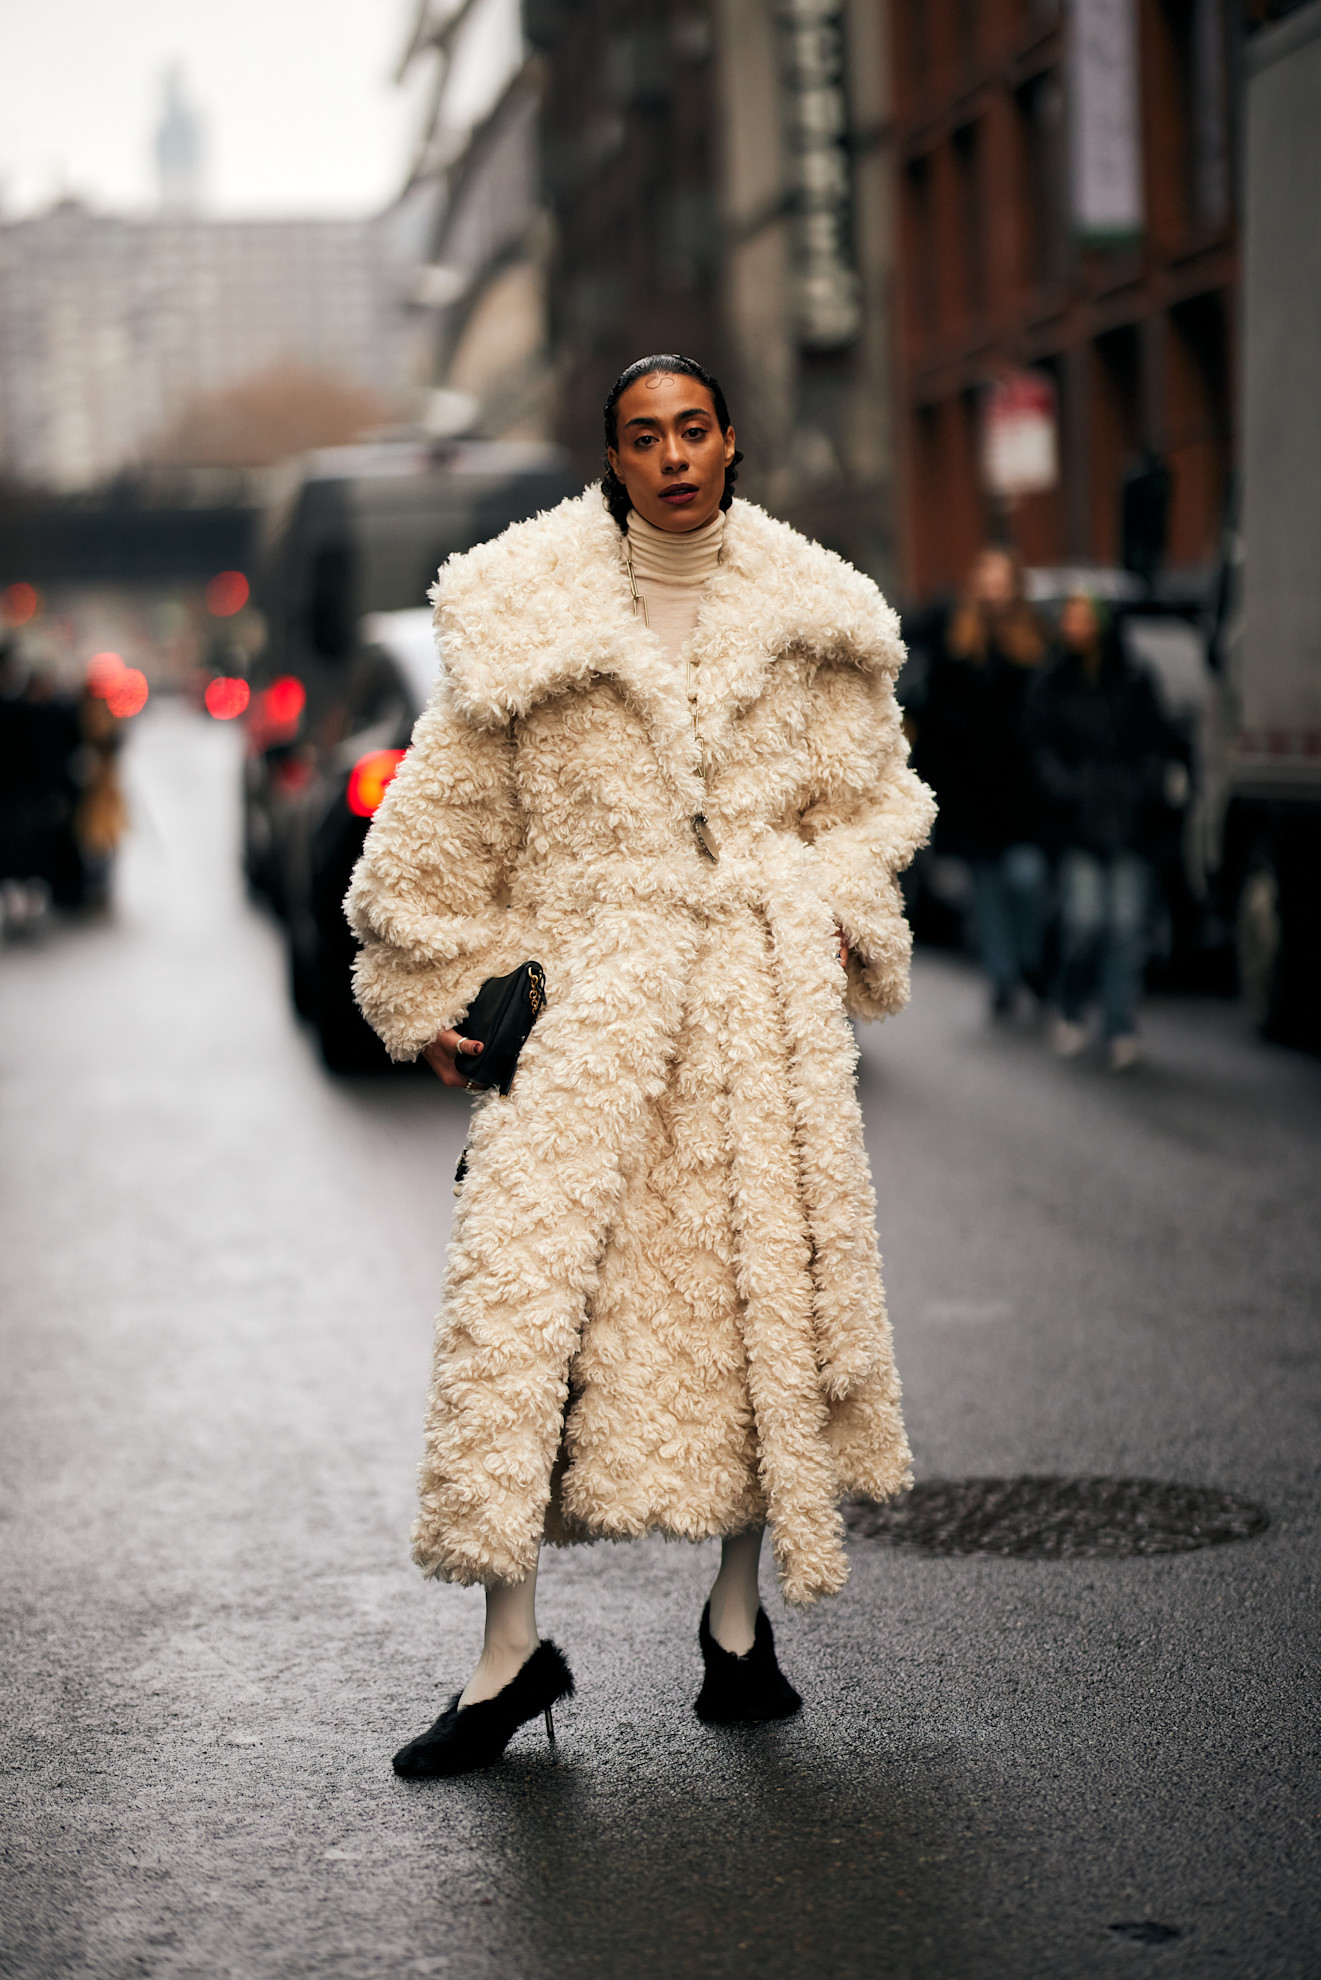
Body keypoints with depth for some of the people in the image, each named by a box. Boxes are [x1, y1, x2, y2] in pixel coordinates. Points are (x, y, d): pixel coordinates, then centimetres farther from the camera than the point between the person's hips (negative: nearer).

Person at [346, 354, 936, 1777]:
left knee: (761, 1288, 3)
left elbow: (869, 799, 19)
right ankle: (509, 1648, -6)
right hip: (589, 990, -2)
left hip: (763, 993, 2)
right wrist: (435, 993, 5)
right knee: (526, 1289, -12)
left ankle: (738, 1616, 21)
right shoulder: (526, 617, 2)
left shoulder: (809, 621, 9)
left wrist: (838, 918, 2)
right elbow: (446, 819, 7)